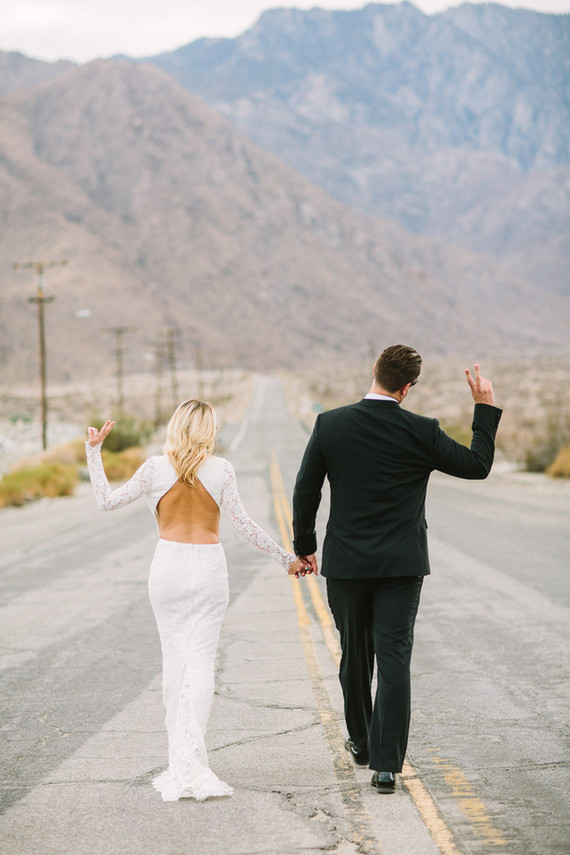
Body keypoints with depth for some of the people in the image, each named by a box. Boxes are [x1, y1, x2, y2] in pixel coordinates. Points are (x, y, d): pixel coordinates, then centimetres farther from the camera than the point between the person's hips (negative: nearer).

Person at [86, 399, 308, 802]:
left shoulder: (156, 468, -2)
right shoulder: (221, 469, -3)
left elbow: (107, 500, 4)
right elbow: (244, 524, -4)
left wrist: (93, 450, 10)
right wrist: (287, 557, 5)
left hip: (169, 566, 1)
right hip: (209, 568, -1)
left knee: (174, 659, 10)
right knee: (201, 661, -1)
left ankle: (180, 760, 12)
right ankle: (193, 760, -13)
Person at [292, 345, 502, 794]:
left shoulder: (330, 424, -4)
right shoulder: (423, 432, -9)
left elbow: (306, 491, 2)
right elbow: (478, 465, 4)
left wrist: (305, 546, 14)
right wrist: (486, 408, 13)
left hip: (346, 562, 2)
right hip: (402, 565, -2)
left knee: (355, 656, 18)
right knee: (394, 660, -2)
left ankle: (361, 743, 35)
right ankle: (386, 764, -7)